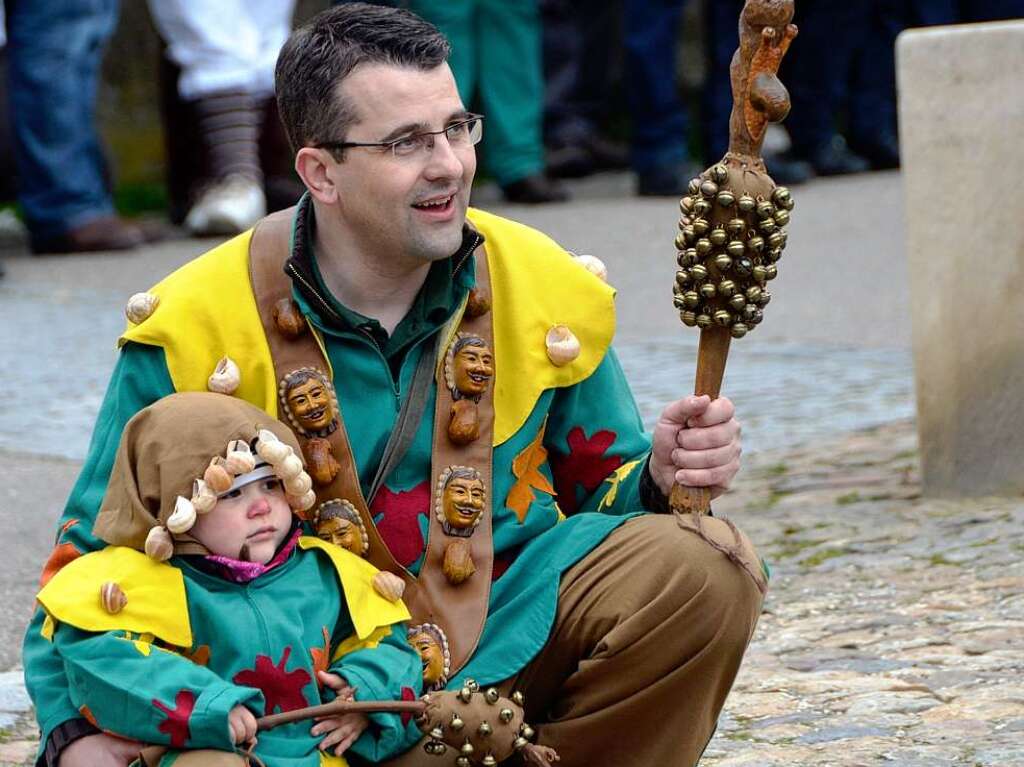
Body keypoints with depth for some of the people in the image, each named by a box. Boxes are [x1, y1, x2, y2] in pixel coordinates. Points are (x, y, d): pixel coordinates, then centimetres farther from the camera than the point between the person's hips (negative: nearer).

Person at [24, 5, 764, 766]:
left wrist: (659, 474, -10)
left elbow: (602, 487, 15)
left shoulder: (547, 291, 1)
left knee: (701, 567, -23)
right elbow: (94, 552, 1)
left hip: (511, 637, 2)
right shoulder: (197, 332, -7)